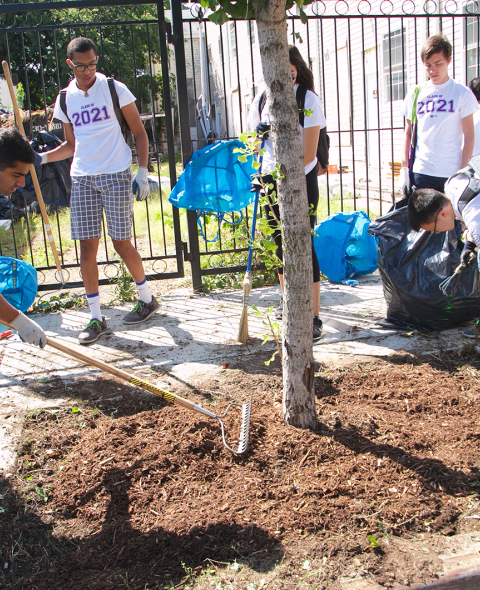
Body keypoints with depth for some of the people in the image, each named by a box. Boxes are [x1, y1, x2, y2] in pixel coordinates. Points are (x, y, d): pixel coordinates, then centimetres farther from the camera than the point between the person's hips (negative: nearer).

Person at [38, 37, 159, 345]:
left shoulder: (115, 89, -1)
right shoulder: (65, 99, 9)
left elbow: (140, 132, 2)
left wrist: (143, 173, -6)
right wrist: (43, 157, 2)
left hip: (116, 175, -4)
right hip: (82, 178, 4)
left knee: (121, 242, -1)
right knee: (88, 247, 0)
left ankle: (147, 299, 23)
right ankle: (96, 318, 9)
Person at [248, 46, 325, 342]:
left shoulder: (308, 100, -10)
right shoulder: (263, 99, 5)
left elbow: (308, 154, -15)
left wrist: (279, 177, -23)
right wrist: (260, 133, -10)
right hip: (272, 179, 5)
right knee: (280, 243, 13)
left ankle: (314, 317, -2)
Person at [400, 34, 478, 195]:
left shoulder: (462, 93, 2)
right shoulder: (415, 94, 9)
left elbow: (469, 136, 0)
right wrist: (404, 167, 6)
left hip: (453, 174, -2)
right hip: (420, 172, 2)